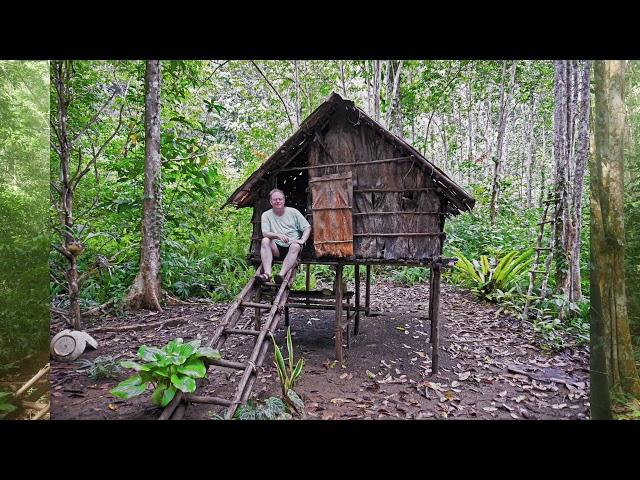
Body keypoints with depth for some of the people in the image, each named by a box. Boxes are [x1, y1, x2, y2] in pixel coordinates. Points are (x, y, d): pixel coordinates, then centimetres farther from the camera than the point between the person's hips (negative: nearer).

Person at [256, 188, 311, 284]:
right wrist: (278, 235, -28)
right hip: (276, 249, 1)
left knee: (296, 246, -34)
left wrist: (302, 240, -14)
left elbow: (307, 227, 4)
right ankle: (267, 273, -40)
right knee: (265, 241, -28)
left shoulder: (293, 212, 6)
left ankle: (282, 275, -47)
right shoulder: (266, 215, 4)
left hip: (292, 247, -1)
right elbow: (265, 233, -9)